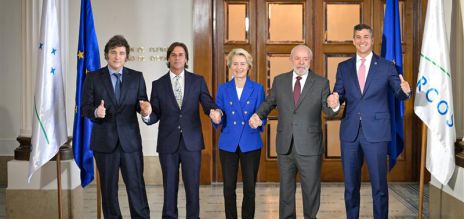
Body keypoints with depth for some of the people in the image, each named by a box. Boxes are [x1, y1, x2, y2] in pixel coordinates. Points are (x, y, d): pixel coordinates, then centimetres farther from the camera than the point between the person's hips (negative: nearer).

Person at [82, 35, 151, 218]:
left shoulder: (137, 77, 6)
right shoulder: (93, 78, 2)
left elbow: (141, 103, 4)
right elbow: (85, 107, 0)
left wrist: (145, 109, -20)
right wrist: (95, 112, -22)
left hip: (130, 140, 0)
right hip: (104, 141, 0)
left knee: (136, 185, 1)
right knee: (108, 187, 10)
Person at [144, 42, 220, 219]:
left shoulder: (198, 81, 5)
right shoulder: (158, 84, 5)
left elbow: (208, 104, 1)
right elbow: (155, 116, 2)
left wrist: (214, 111, -22)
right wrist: (146, 115, -20)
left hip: (191, 142, 0)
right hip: (168, 143, 0)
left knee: (193, 186, 3)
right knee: (169, 186, 9)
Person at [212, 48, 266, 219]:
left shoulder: (257, 89, 3)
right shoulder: (223, 89, 5)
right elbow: (218, 121, 4)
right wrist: (217, 119, -19)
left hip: (251, 144, -1)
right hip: (228, 144, 1)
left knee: (250, 188, 3)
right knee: (229, 188, 5)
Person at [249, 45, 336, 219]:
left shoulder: (321, 83, -2)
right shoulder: (279, 81, 5)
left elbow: (328, 111, -4)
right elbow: (269, 102, 16)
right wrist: (258, 115, -1)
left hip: (310, 147, -2)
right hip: (285, 146, 2)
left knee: (311, 190, 9)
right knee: (286, 189, 16)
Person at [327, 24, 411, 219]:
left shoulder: (386, 66, 4)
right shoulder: (344, 67, 10)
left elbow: (399, 94, 4)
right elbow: (338, 95, 9)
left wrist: (406, 91, -19)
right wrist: (334, 101, -15)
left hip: (376, 132, -2)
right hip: (350, 132, 2)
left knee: (379, 185, 2)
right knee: (350, 185, 12)